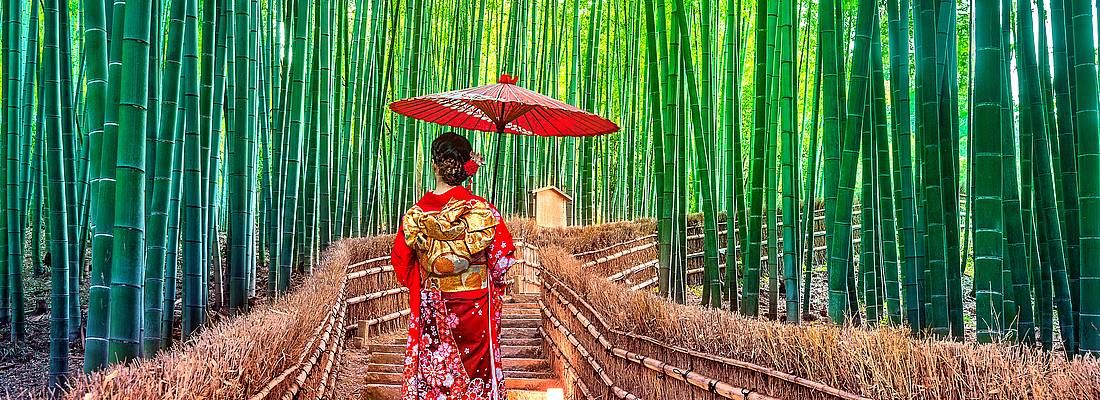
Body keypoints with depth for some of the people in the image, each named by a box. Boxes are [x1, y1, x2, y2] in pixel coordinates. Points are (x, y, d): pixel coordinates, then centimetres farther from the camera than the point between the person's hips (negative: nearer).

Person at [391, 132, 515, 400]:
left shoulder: (414, 216, -9)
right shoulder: (483, 211, -13)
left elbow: (402, 267, 1)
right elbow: (502, 260, -7)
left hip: (431, 316, 1)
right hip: (476, 312, -1)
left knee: (432, 378, 12)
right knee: (477, 372, 13)